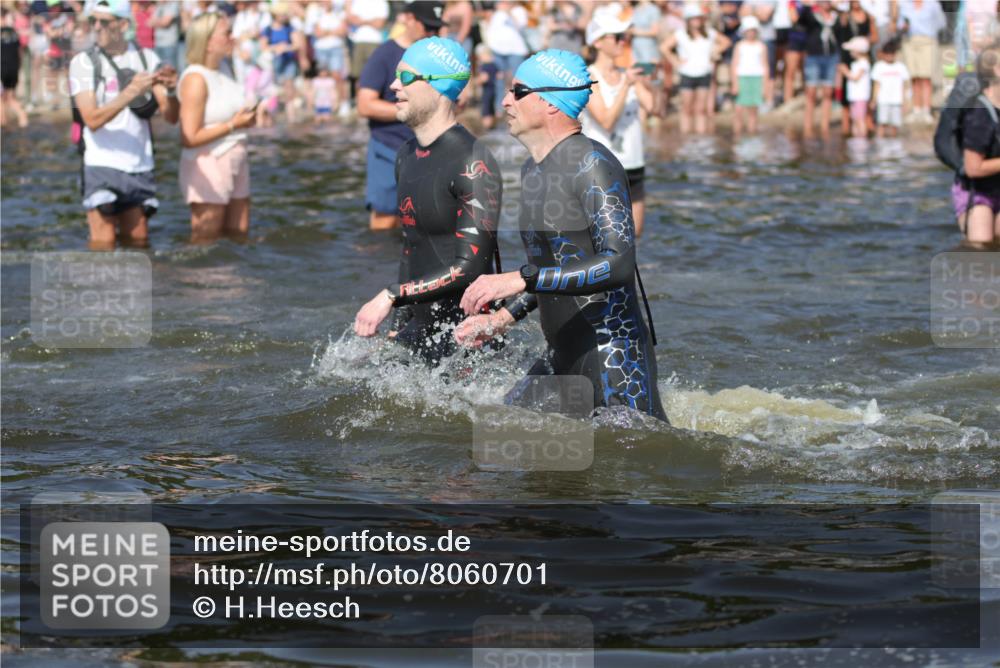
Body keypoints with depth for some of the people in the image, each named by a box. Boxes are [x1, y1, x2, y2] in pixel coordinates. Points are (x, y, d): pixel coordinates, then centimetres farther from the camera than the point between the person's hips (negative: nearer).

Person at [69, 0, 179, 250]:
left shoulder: (147, 59, 6)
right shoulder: (83, 63, -2)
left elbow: (171, 117, 1)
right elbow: (92, 119, -12)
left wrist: (170, 90, -20)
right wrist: (131, 92, -23)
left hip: (139, 166, 3)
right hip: (101, 164, -3)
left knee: (138, 239, 6)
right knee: (104, 243, -11)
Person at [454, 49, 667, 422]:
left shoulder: (593, 165, -15)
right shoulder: (533, 170, 14)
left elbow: (618, 264, -27)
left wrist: (518, 280, -31)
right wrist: (503, 319, 18)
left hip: (615, 362, -9)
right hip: (559, 361, 9)